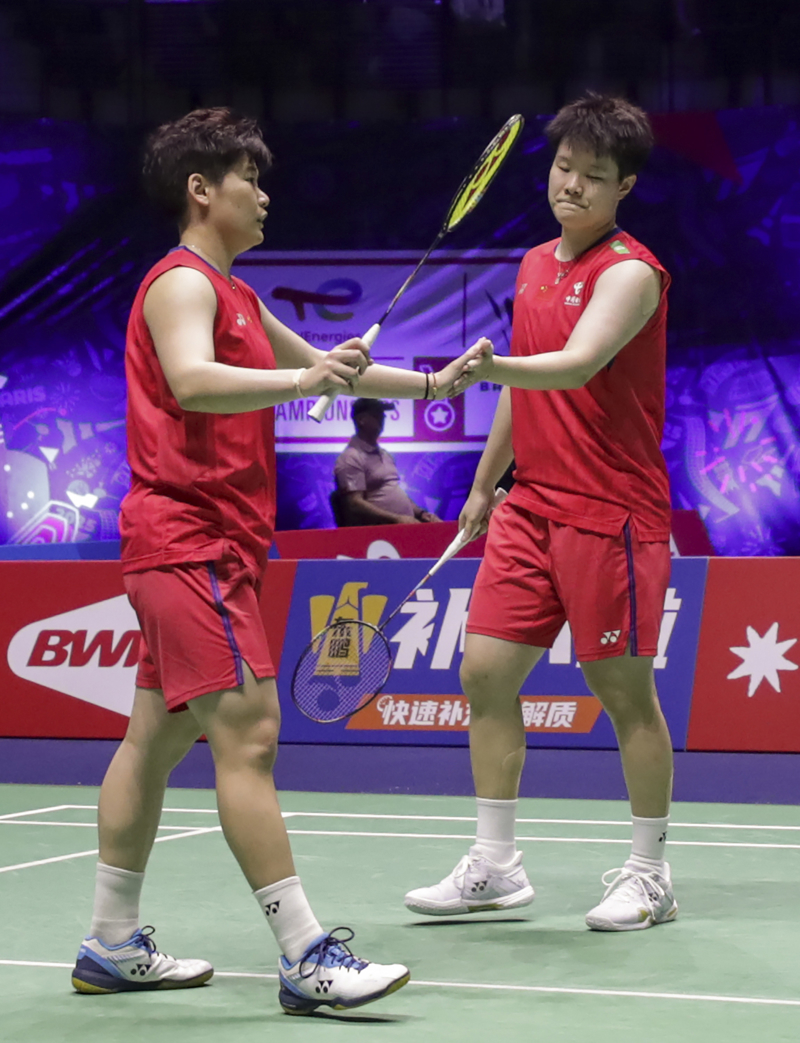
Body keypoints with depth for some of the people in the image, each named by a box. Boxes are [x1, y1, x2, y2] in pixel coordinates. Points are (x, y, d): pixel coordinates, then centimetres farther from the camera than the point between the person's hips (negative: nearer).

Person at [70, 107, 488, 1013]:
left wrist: (432, 381, 30)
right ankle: (306, 957, -19)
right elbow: (191, 382, -29)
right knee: (248, 731, -15)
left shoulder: (232, 295, 23)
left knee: (157, 737, 11)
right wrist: (301, 379, -41)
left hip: (212, 548, 11)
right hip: (188, 539, -11)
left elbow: (323, 369, 34)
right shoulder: (181, 283, -9)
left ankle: (112, 947, 17)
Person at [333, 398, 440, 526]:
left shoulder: (383, 455, 22)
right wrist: (397, 519, -18)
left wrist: (421, 513, 12)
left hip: (406, 528, 8)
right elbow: (355, 505, -14)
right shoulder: (351, 459, -4)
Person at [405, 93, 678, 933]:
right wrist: (485, 484, 24)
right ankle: (495, 867, 13)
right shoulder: (535, 265, 13)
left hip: (611, 510, -7)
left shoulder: (630, 273, -12)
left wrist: (488, 366, -46)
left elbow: (576, 366, -30)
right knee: (485, 673, 3)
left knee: (624, 691, -1)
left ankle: (649, 877, 12)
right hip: (531, 505, 7)